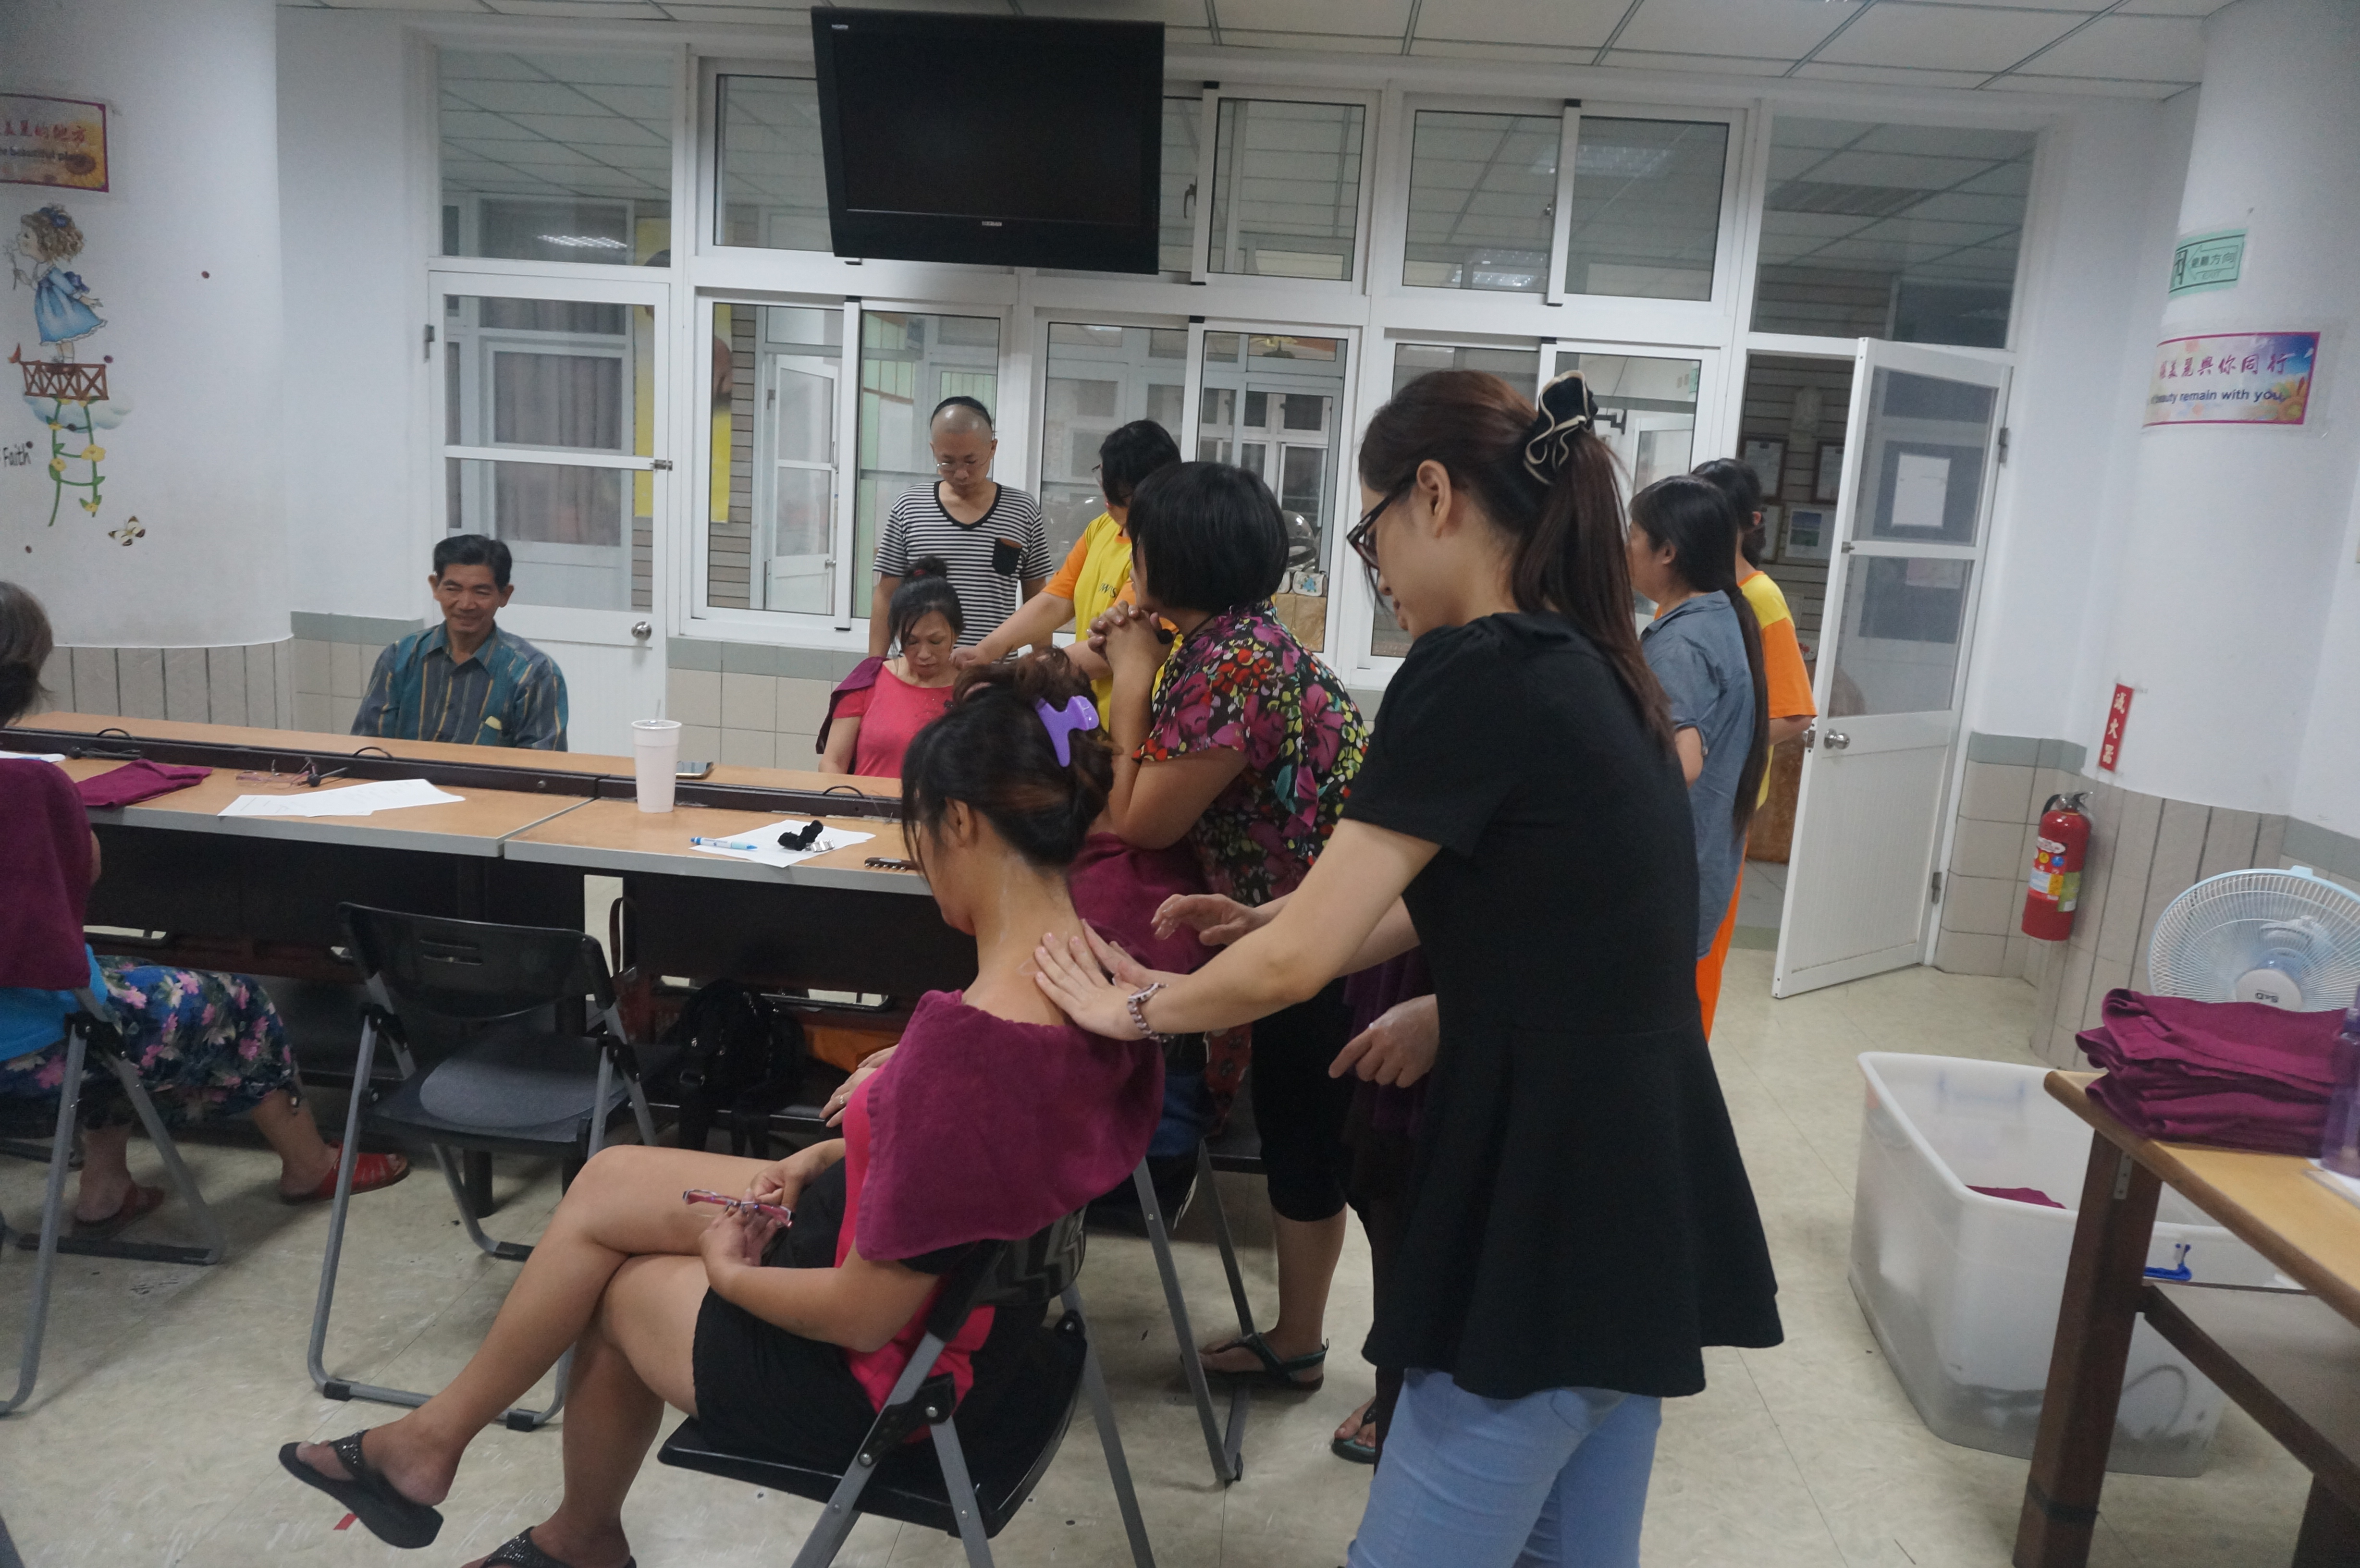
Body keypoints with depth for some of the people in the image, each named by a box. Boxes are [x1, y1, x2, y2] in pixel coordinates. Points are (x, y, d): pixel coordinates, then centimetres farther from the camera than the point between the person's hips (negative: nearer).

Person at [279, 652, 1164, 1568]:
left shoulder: (968, 1038, -36)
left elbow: (863, 1315, -26)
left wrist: (730, 1273, -7)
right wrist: (827, 1156, 3)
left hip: (888, 1381, -7)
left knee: (615, 1277, 16)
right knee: (607, 1182, 16)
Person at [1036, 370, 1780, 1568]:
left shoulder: (1473, 671, -18)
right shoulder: (1596, 670, 8)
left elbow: (1295, 962, -17)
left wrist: (1137, 1009, 0)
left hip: (1553, 1219, -9)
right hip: (1642, 1207, 9)